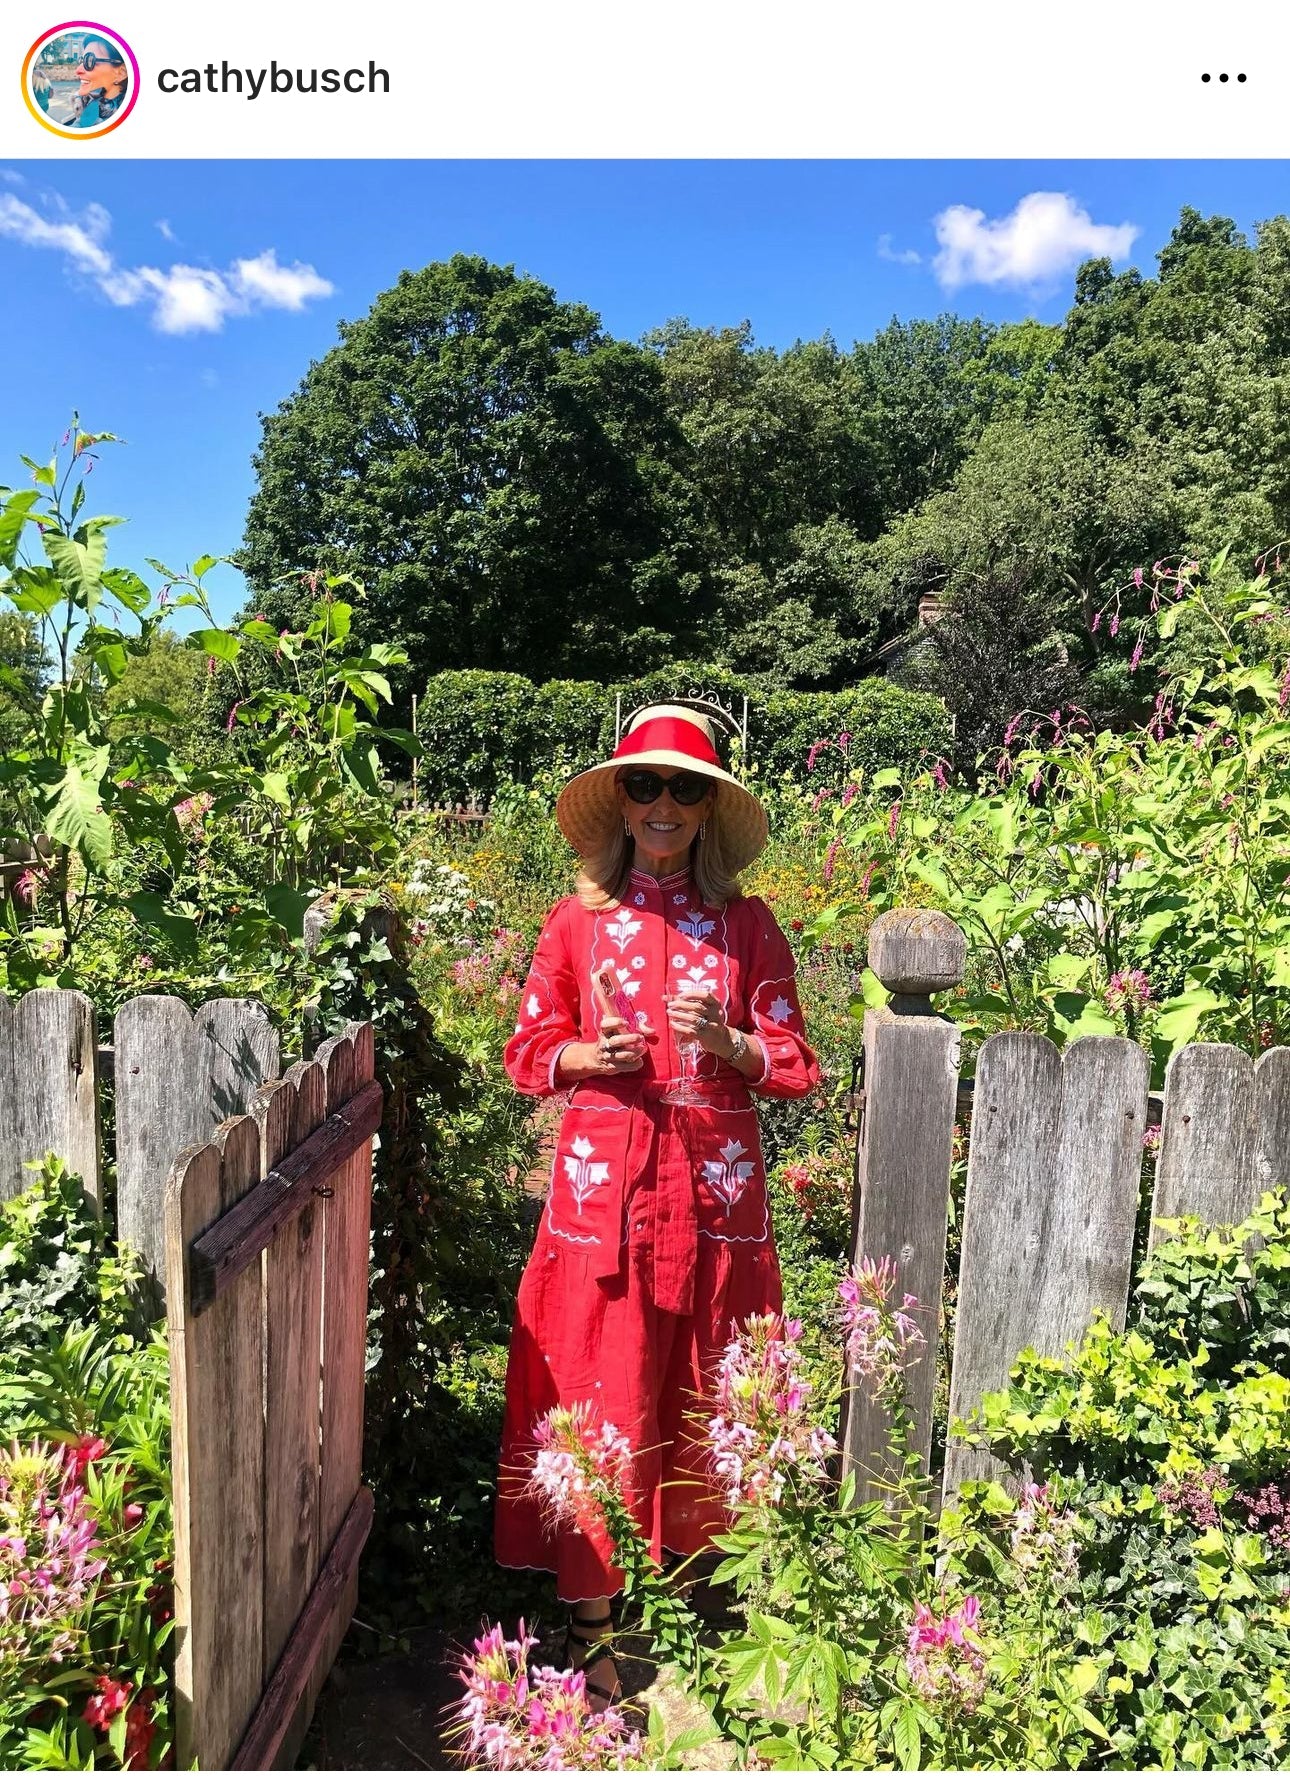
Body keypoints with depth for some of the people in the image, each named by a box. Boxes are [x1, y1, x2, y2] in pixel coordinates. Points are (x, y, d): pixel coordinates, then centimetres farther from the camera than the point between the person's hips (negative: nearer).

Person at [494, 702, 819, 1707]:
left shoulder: (746, 926, 4)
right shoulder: (576, 924, 4)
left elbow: (796, 1066, 4)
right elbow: (529, 1052, 10)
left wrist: (728, 1042, -14)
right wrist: (585, 1056, -10)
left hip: (714, 1189, 1)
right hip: (602, 1182, 0)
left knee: (707, 1391, 10)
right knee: (598, 1397, 3)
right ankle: (589, 1624, 17)